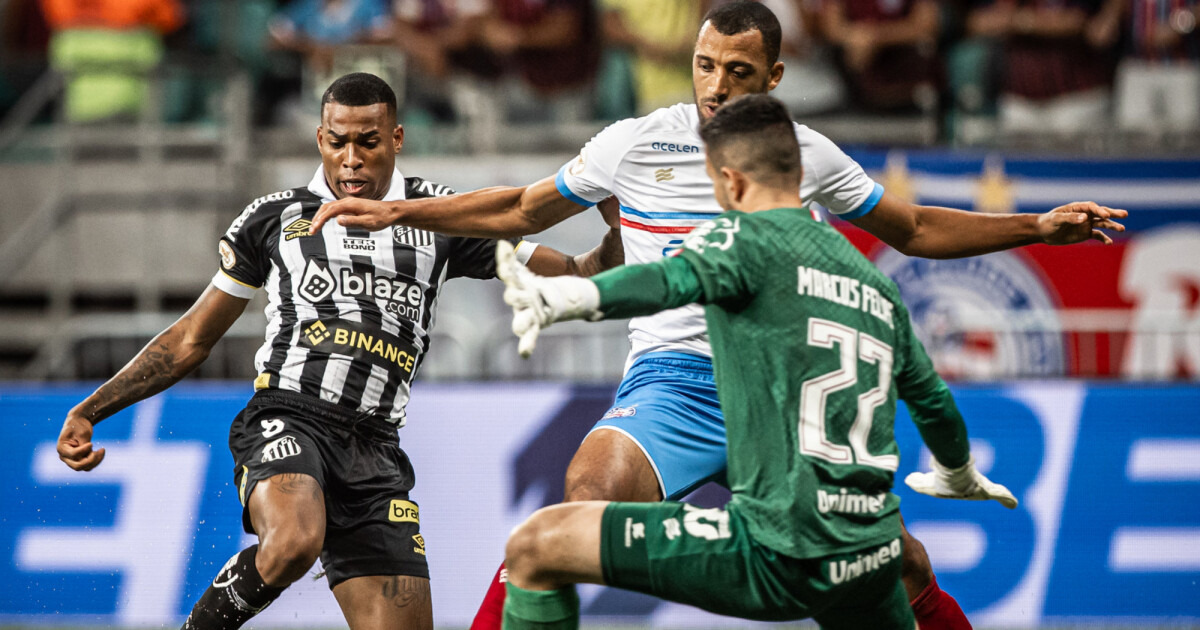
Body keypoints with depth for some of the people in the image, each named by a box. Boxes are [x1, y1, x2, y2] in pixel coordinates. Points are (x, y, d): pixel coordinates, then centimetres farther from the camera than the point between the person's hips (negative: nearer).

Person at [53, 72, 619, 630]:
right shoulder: (275, 217, 15)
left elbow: (576, 279, 17)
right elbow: (191, 340, 21)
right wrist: (90, 411, 14)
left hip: (374, 454, 3)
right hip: (285, 420, -3)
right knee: (293, 545, -36)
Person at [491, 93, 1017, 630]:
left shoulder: (745, 236, -2)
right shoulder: (877, 283, 19)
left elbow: (671, 282, -25)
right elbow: (932, 400, 34)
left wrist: (559, 299, -44)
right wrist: (960, 476, 56)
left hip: (778, 556, -7)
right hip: (872, 557, 7)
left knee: (534, 547, -2)